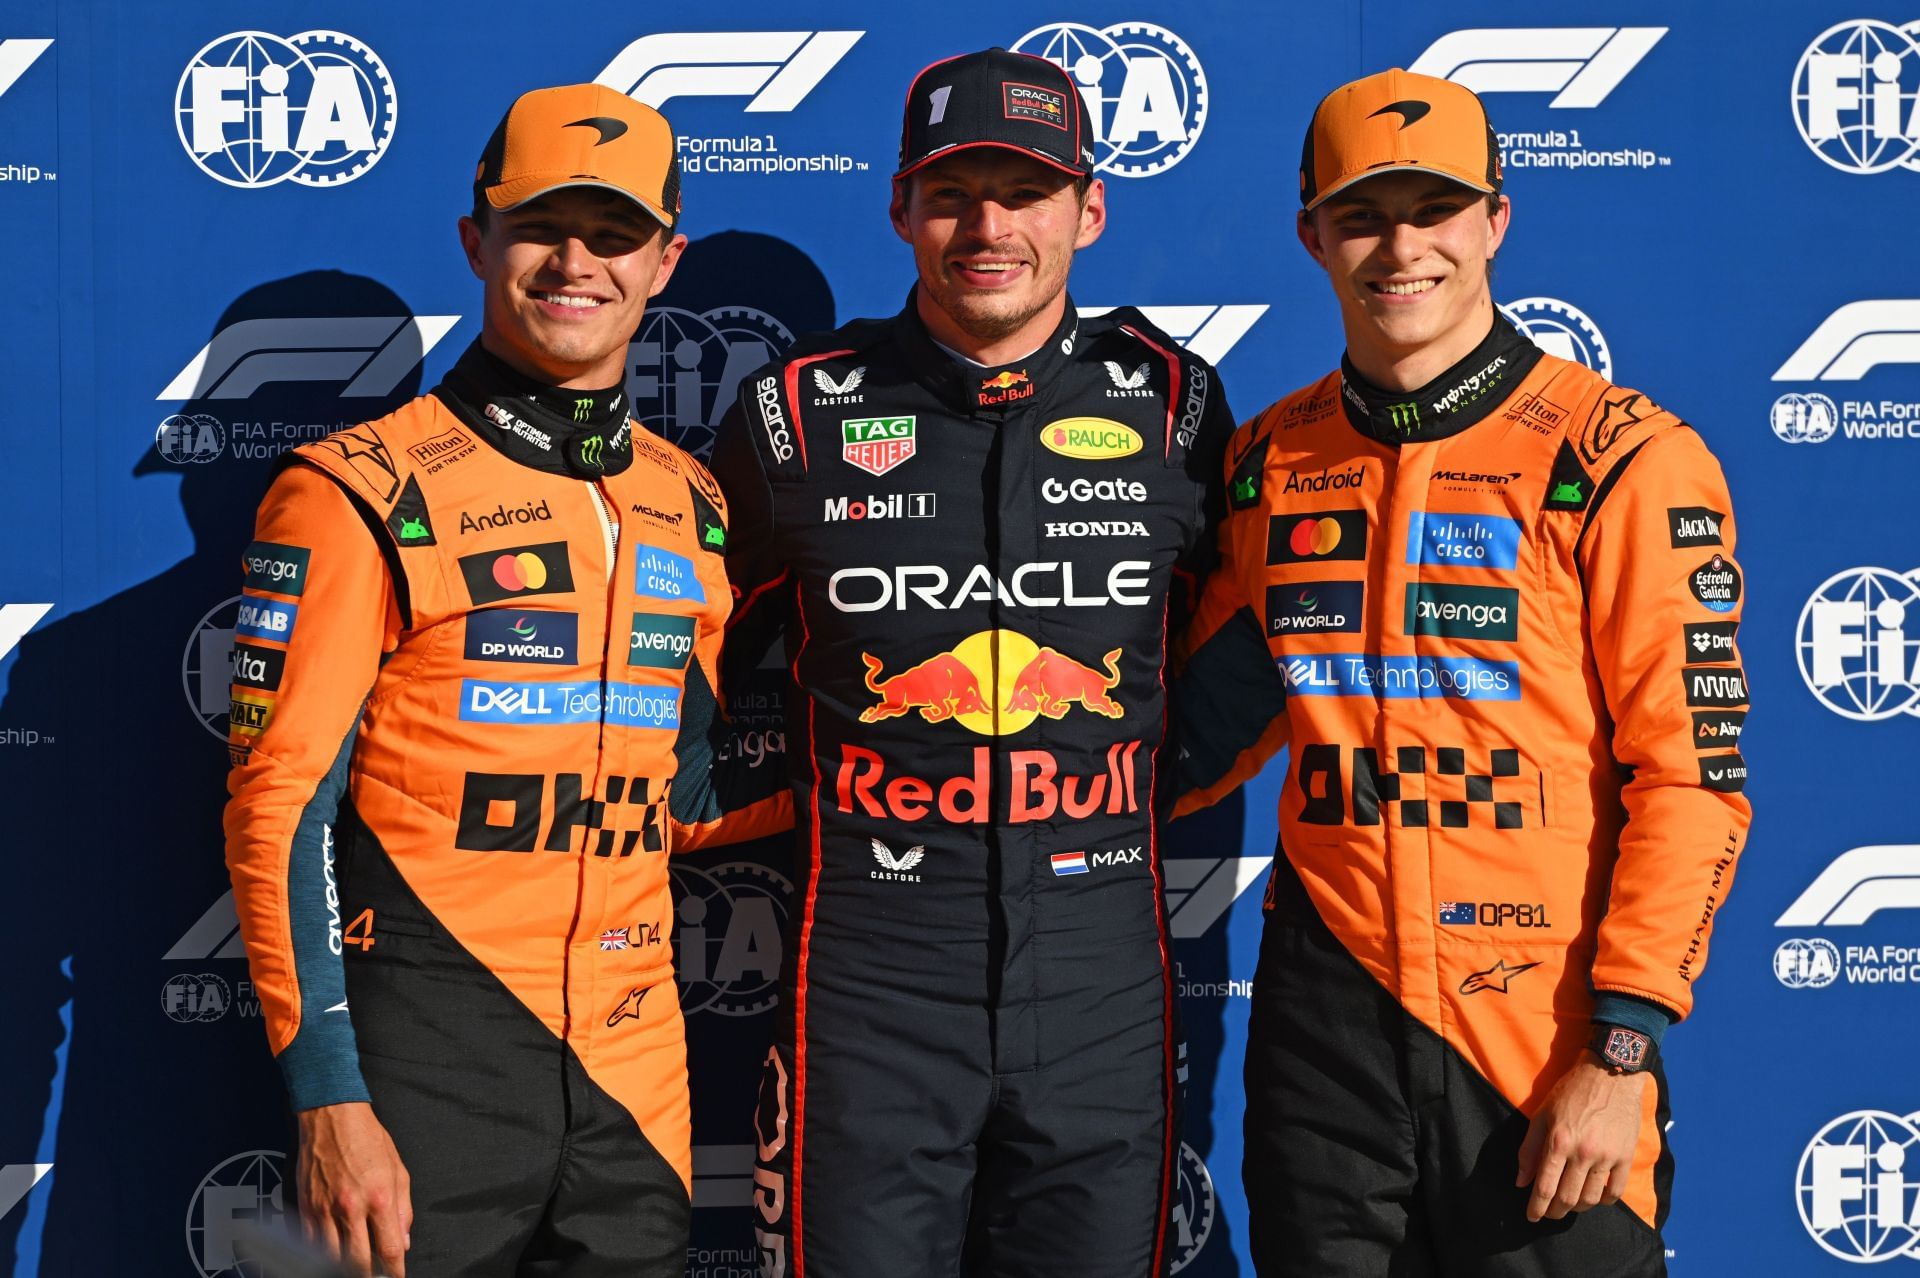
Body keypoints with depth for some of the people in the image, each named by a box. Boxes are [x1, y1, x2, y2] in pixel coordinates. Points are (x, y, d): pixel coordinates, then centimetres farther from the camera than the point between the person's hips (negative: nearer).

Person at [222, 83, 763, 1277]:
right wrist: (331, 1103, -15)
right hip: (429, 1070, -5)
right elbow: (281, 809, -10)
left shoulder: (691, 505, 11)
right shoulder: (361, 493, -6)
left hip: (633, 1068, 5)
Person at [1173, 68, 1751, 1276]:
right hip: (1326, 1007, 4)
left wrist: (1622, 1052, -12)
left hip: (1551, 1035, -4)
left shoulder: (1625, 460, -8)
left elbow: (1693, 776, -9)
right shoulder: (1268, 463, 6)